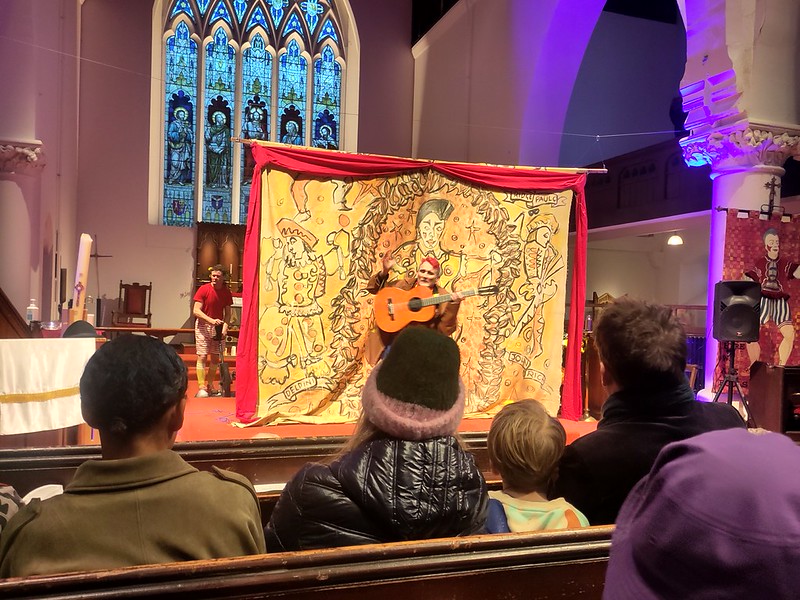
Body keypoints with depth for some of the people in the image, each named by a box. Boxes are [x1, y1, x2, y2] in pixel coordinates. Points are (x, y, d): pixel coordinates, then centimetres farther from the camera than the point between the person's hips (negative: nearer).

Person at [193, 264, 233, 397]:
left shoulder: (226, 292, -1)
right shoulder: (204, 289, -11)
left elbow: (228, 313, 4)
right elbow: (196, 311, -15)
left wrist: (225, 328, -12)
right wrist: (211, 320, -26)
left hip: (218, 327, 4)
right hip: (203, 325, -4)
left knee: (215, 358, 8)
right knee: (202, 356, -9)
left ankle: (210, 386, 20)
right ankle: (201, 388, -7)